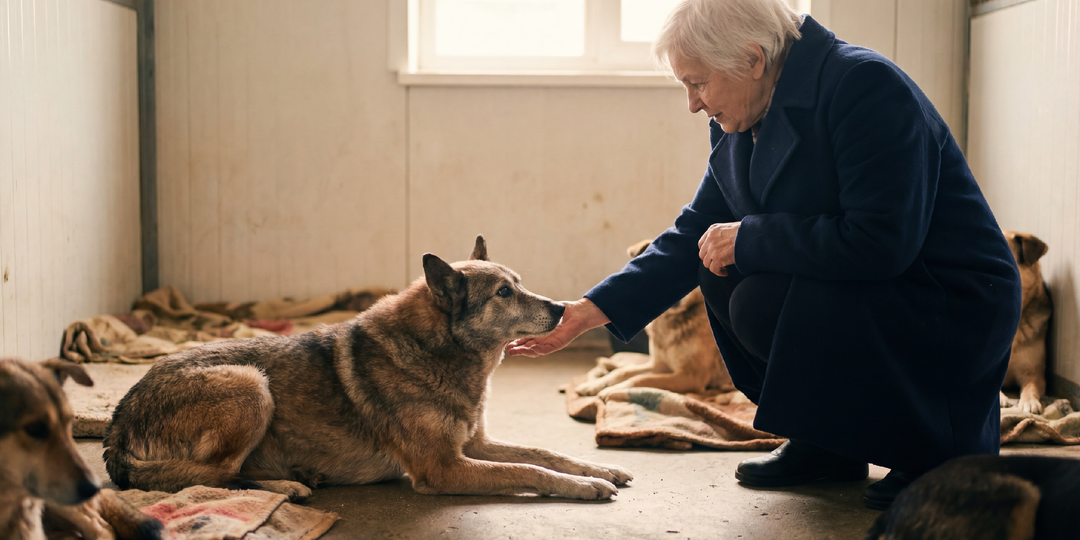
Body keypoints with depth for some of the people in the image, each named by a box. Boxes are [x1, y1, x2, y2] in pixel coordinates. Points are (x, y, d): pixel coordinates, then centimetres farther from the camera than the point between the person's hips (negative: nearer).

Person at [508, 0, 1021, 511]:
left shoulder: (866, 87, -23)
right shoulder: (739, 125, 3)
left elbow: (881, 242, -31)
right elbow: (696, 233, 8)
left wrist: (748, 238, -21)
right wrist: (595, 309, 0)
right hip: (859, 284, 9)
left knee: (763, 302, -25)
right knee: (720, 264, -1)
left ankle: (933, 450, -6)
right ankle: (825, 443, 11)